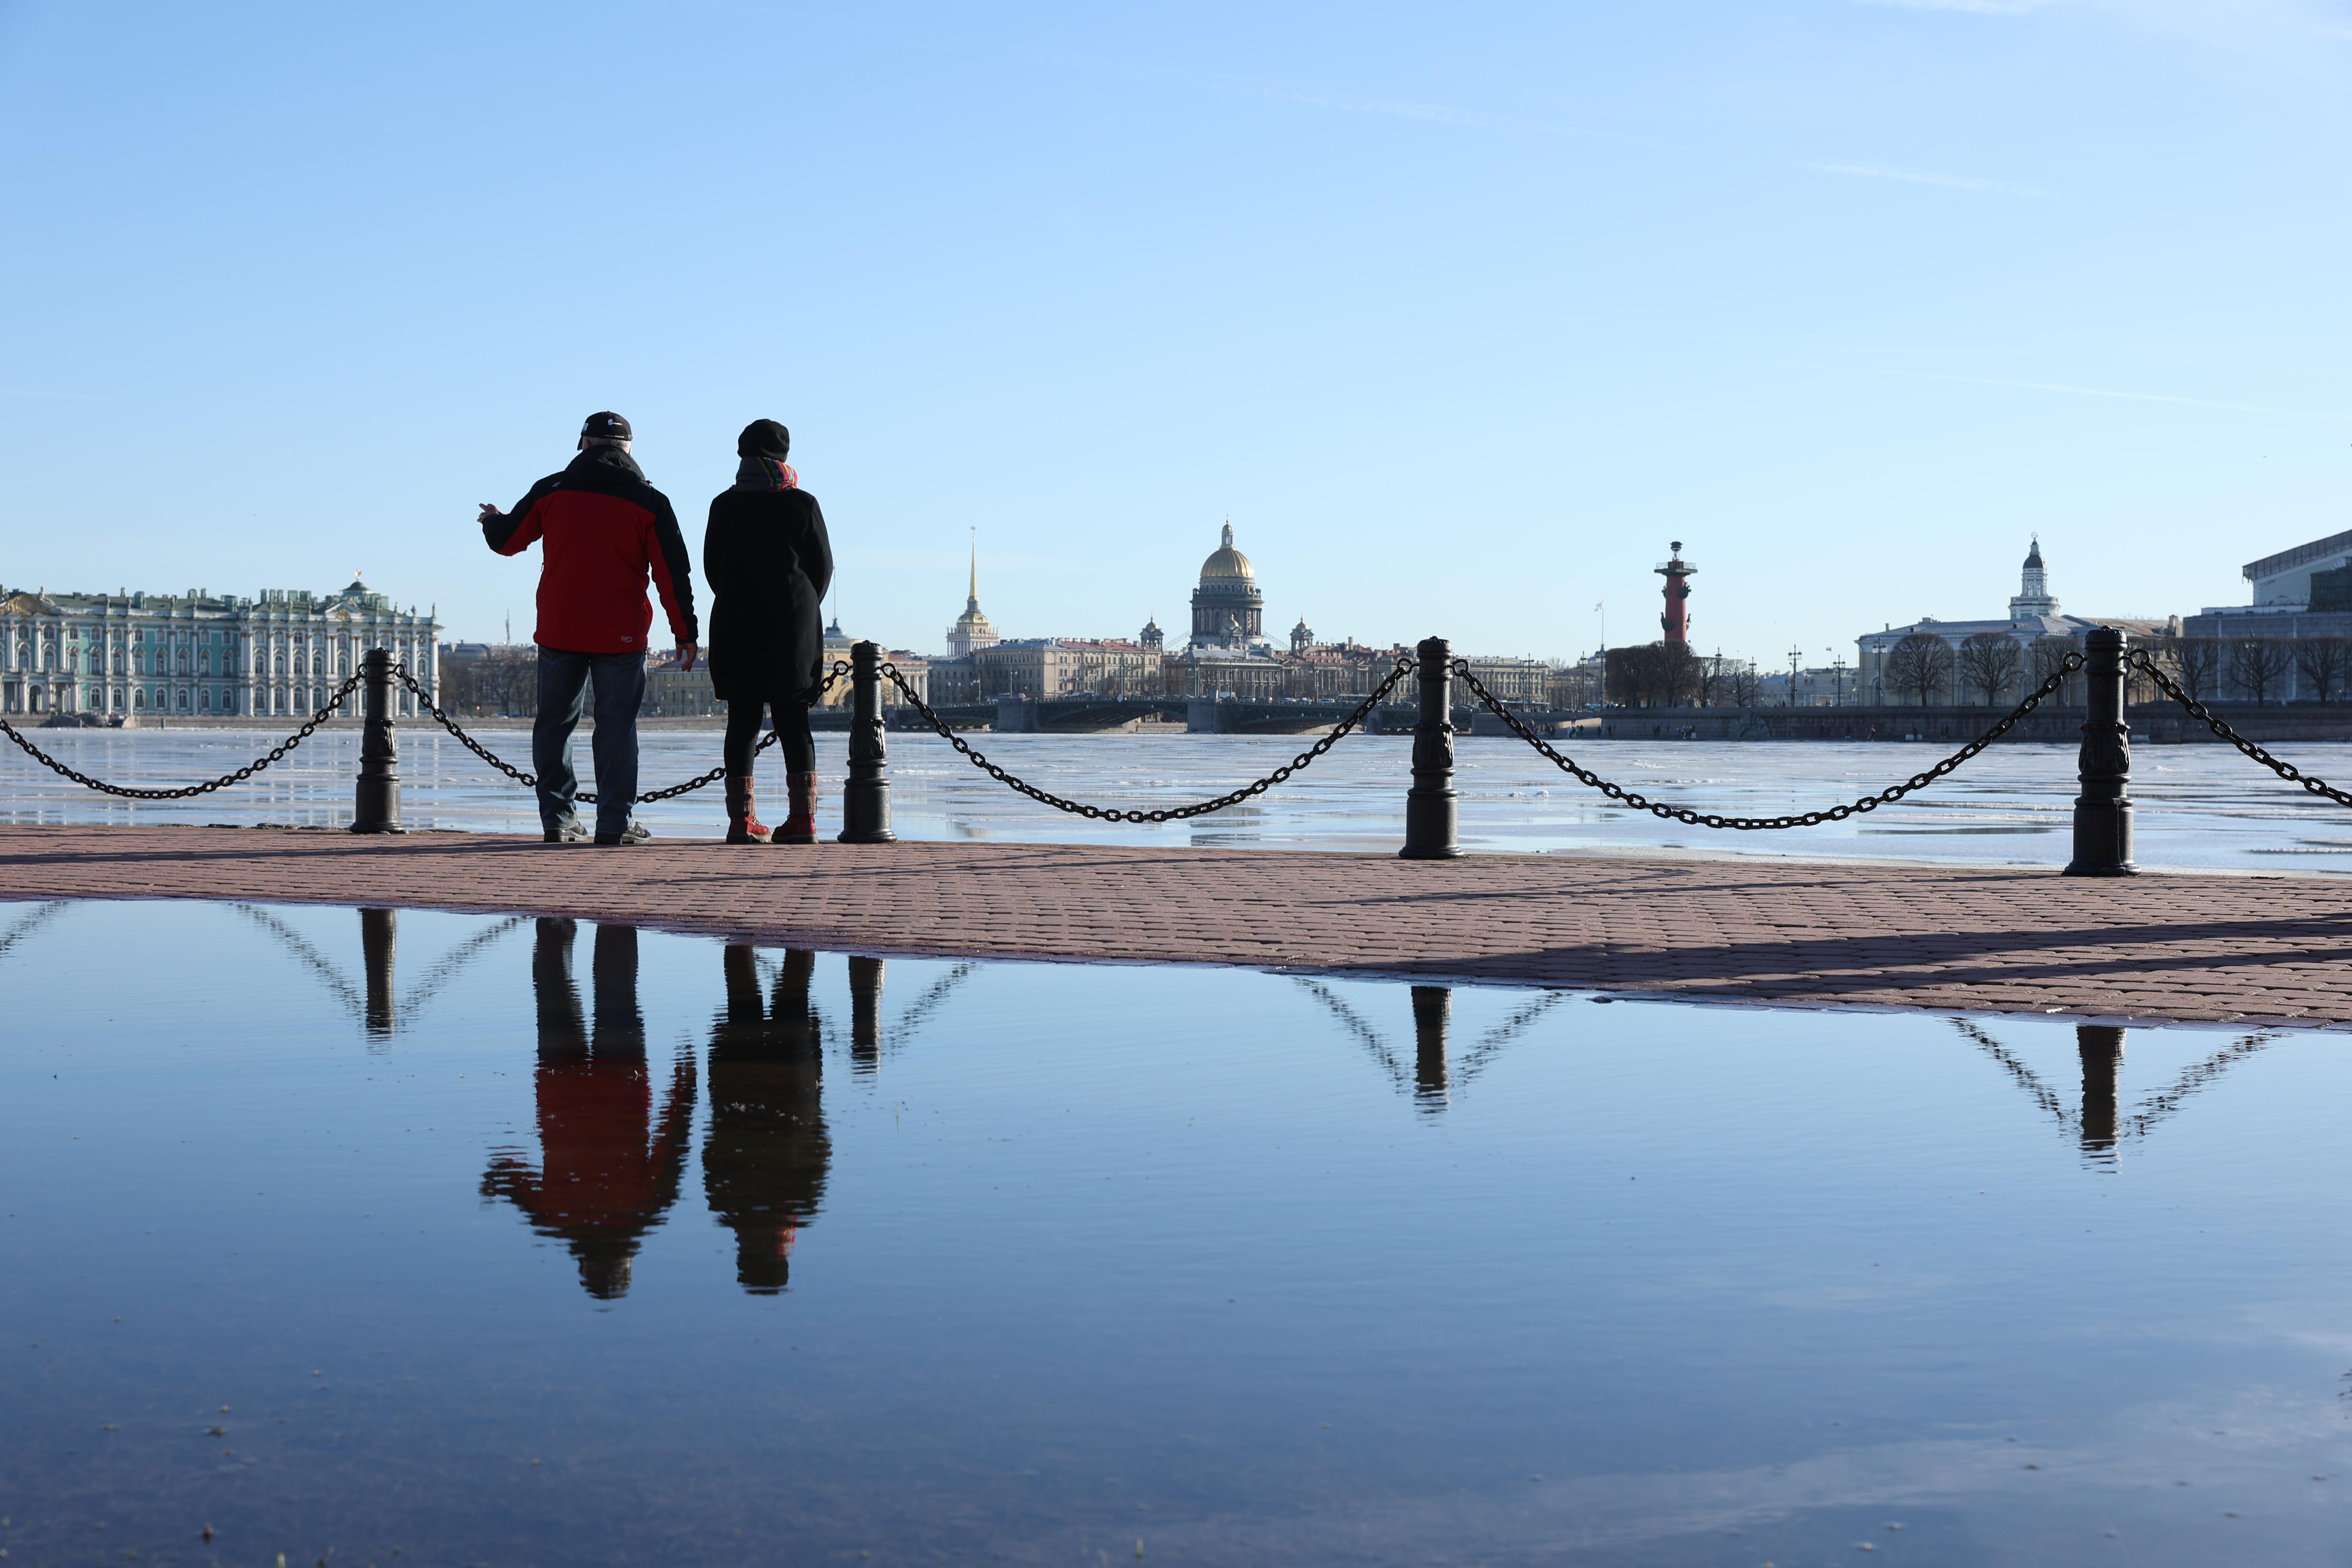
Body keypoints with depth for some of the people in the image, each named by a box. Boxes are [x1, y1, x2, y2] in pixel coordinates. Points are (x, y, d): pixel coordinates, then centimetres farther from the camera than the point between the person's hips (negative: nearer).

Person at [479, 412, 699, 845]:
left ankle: (558, 819, 11)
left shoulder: (551, 492, 2)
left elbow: (505, 540, 12)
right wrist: (686, 633, 3)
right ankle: (615, 823, -2)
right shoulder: (649, 503, -1)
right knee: (617, 726, 2)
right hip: (620, 635, -1)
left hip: (559, 631, 1)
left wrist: (492, 520, 35)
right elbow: (673, 574, -3)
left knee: (555, 723, 12)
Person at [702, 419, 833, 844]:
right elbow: (823, 566, 3)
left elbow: (712, 569, 6)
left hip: (737, 626, 0)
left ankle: (742, 819, -1)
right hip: (794, 627, 0)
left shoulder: (725, 505, 2)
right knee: (793, 720, 2)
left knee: (742, 721, 3)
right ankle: (803, 818, -5)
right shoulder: (803, 504, 0)